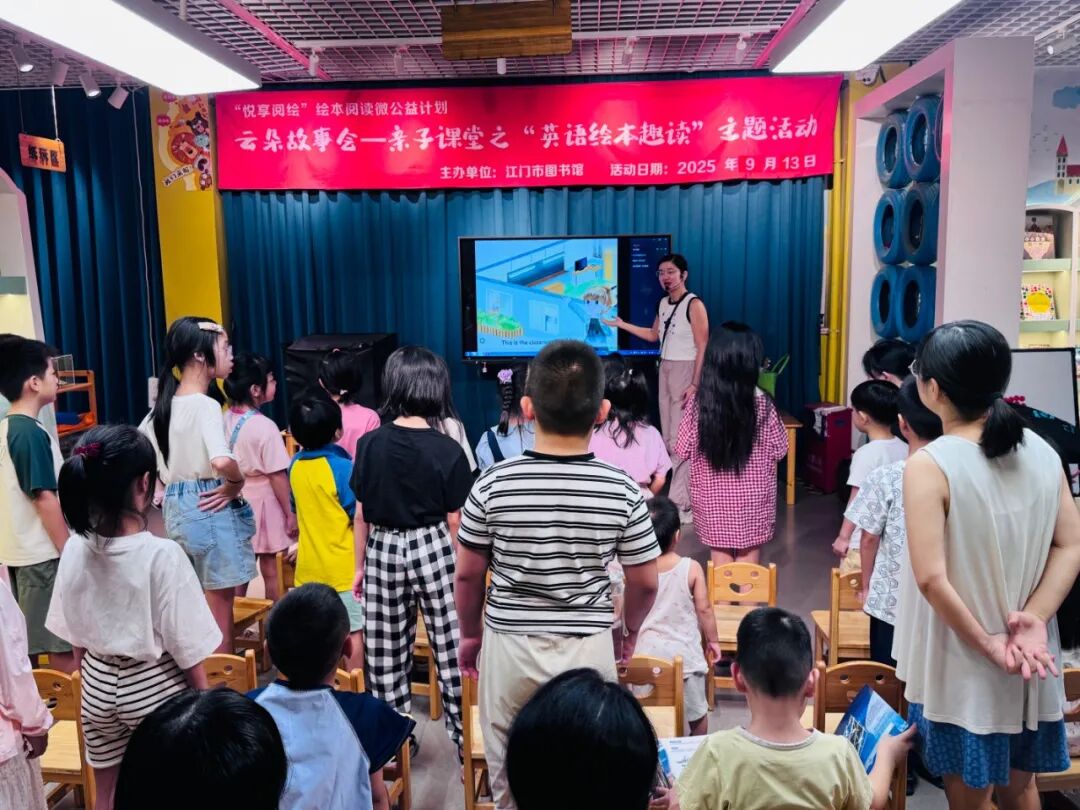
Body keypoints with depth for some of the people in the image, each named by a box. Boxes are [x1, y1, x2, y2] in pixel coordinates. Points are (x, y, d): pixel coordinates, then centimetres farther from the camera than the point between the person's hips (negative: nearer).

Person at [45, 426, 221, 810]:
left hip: (98, 684, 5)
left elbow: (75, 635, 3)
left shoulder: (75, 548, -10)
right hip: (154, 685, -4)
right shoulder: (162, 554, -25)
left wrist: (94, 676, 18)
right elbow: (187, 648, -17)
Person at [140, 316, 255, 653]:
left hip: (177, 509, 9)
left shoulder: (164, 405, 7)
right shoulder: (206, 405, -19)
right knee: (220, 609, 4)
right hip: (212, 511, -9)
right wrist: (236, 483, -16)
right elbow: (222, 461, -35)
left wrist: (168, 487, 14)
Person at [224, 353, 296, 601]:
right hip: (263, 503, -6)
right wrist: (290, 513, -9)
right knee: (270, 570, 7)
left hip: (237, 501, 6)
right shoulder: (265, 427, -21)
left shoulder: (226, 420, -1)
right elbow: (277, 476, -17)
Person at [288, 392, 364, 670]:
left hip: (308, 566, 6)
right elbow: (360, 518, -16)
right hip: (344, 567, -6)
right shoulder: (342, 467, -19)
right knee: (354, 632, 6)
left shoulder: (295, 465, 0)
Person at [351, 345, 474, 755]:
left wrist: (359, 566, 13)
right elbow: (454, 523, -7)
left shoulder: (369, 444, -5)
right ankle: (466, 737, 19)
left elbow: (361, 515, 1)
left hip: (383, 550, 2)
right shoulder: (448, 450, -11)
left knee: (387, 653, 14)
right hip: (433, 549, -2)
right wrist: (462, 569, 6)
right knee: (450, 649, 9)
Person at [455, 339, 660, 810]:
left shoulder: (493, 486, -13)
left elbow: (467, 576, -2)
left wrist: (470, 635, 15)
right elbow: (644, 582, -1)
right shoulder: (622, 490, -12)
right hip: (589, 648, 1)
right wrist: (631, 632, 18)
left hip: (510, 647, 0)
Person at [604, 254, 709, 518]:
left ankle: (681, 503, -6)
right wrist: (621, 324, 21)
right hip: (665, 369, 8)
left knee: (682, 438, -10)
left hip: (686, 370, -8)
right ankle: (676, 496, 18)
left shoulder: (694, 305, -11)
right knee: (668, 438, 10)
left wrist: (695, 384, -20)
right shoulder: (663, 303, 12)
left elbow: (703, 347, -14)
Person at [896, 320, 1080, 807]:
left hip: (964, 665, -5)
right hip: (1028, 662, 6)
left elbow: (931, 578, -24)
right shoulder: (1041, 451, -2)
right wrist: (1034, 619, -7)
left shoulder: (929, 465, -20)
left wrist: (986, 644, -12)